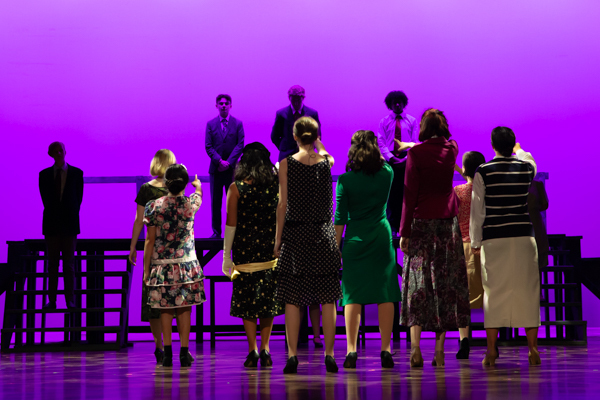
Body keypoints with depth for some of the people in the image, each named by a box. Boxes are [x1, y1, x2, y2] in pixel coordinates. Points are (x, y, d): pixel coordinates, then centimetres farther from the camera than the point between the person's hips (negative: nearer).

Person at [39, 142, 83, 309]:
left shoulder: (76, 173, 4)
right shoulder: (44, 174, 7)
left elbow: (78, 198, 6)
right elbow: (45, 199, 8)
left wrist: (71, 217, 2)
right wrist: (53, 215, 4)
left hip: (69, 223, -1)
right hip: (51, 224, 1)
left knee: (69, 264, -1)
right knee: (52, 263, 2)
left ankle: (70, 300, 1)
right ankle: (52, 300, 3)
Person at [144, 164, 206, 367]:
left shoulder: (154, 206, -6)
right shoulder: (190, 204, -4)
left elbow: (149, 241, -4)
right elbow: (199, 193, 22)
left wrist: (146, 269, 3)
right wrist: (197, 185, 46)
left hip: (161, 266, 0)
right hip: (186, 265, 0)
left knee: (165, 309, 7)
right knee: (184, 309, 5)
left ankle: (167, 353, 5)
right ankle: (184, 352, 5)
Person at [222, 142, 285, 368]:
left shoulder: (237, 188, -4)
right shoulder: (276, 185, 2)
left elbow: (230, 224, -4)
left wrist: (226, 256, -1)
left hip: (245, 250, -2)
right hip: (271, 248, 2)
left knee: (246, 298, 3)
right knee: (268, 297, 9)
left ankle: (253, 349, -2)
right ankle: (265, 348, 6)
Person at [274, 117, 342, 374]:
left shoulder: (286, 164, -4)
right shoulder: (327, 162, 1)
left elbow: (283, 204, -4)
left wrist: (278, 238, 1)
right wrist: (316, 142, 23)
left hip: (295, 235, -1)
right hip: (323, 235, 1)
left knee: (292, 299, 1)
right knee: (327, 299, 4)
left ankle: (292, 355, -2)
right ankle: (329, 355, 3)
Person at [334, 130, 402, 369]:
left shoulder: (345, 180, -5)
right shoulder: (387, 174, -1)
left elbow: (340, 217, -3)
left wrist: (336, 246, 3)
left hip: (355, 240, -1)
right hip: (382, 239, 1)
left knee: (353, 296, 1)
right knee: (385, 295, 3)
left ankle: (351, 350, -4)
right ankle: (385, 350, 1)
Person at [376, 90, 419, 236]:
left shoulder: (412, 121, 10)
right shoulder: (384, 122, 9)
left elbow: (415, 142, 4)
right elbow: (380, 142, 1)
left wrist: (407, 158, -12)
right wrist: (391, 158, -14)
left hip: (407, 160, 0)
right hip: (390, 161, 0)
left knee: (405, 194, -2)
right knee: (391, 193, -3)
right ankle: (392, 228, 0)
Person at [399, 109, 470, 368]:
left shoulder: (416, 154, -7)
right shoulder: (452, 149, 4)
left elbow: (410, 195, -9)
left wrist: (404, 231, -6)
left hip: (422, 222, -3)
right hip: (449, 221, 3)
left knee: (418, 283, -1)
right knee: (445, 283, 5)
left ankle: (415, 349, -9)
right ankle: (439, 350, 3)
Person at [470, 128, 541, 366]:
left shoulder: (483, 172, -4)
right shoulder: (526, 167, 4)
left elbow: (477, 209, -2)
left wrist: (475, 241, 5)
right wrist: (518, 151, 49)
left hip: (494, 240, -1)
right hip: (523, 237, 2)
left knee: (493, 292, 2)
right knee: (527, 290, 5)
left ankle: (491, 351, 2)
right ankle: (532, 350, 4)